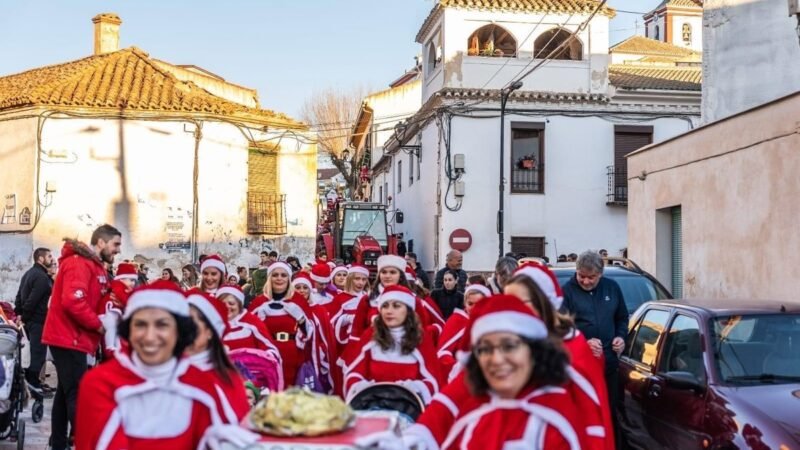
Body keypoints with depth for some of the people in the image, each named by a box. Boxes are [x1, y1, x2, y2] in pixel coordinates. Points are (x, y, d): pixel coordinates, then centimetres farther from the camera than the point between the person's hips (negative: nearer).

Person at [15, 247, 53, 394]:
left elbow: (20, 295, 16)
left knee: (34, 350, 17)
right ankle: (33, 381, -3)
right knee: (39, 351, -4)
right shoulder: (42, 277, -17)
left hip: (30, 319, 10)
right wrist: (24, 318, -14)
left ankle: (29, 378, 22)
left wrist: (19, 314, 14)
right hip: (38, 320, -10)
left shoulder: (29, 273, 15)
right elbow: (33, 300, -23)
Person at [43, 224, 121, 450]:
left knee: (66, 392, 15)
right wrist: (98, 324, -18)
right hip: (68, 338, -10)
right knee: (77, 396, -11)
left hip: (70, 337, 10)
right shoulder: (79, 263, -16)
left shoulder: (94, 265, 17)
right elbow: (72, 301, -27)